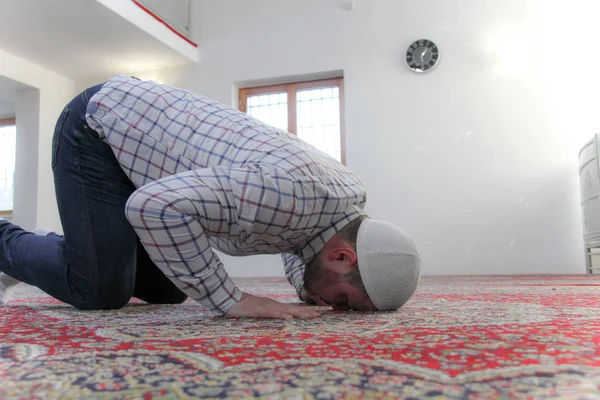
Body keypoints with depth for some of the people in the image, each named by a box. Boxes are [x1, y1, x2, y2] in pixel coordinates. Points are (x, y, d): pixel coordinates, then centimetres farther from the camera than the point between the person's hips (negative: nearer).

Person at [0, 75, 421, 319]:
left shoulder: (351, 194, -8)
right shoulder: (287, 187, -38)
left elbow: (290, 230, 13)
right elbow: (154, 205, -39)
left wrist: (304, 283, -6)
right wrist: (232, 301, -33)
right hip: (99, 126, -7)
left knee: (167, 290, 6)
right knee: (100, 291, -13)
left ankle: (36, 253, 26)